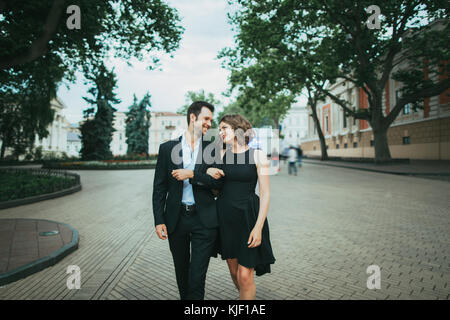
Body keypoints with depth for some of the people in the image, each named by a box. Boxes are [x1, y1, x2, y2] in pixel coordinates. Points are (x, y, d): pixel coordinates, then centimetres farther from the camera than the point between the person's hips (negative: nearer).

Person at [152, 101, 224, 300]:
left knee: (197, 276, -1)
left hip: (204, 219, -1)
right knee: (181, 274, 18)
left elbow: (219, 183, -4)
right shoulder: (167, 148, 3)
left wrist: (192, 175, -17)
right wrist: (159, 220, -3)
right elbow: (159, 187, 3)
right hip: (176, 219, 1)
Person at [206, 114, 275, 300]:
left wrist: (258, 227, -15)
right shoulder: (221, 155, 5)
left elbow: (265, 193, -8)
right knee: (233, 270, 15)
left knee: (245, 275, -5)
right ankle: (245, 295, 42)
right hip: (224, 216, 4)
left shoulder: (258, 155, -6)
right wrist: (208, 171, -5)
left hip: (248, 217, -4)